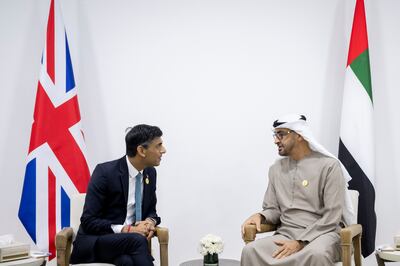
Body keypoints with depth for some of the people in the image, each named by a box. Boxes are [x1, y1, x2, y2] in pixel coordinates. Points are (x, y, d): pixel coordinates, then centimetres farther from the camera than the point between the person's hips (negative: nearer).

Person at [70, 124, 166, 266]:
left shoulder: (150, 173, 4)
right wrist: (127, 229, -23)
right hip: (94, 242, -4)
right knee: (137, 240, -34)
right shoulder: (105, 172, -15)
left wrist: (150, 221, -7)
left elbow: (151, 210, 18)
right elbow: (88, 221, -15)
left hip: (130, 241, 4)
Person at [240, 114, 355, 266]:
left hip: (321, 233, -4)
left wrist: (300, 242, -19)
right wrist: (260, 216, -8)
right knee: (250, 251, -26)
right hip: (286, 234, 4)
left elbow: (331, 217, -11)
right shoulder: (276, 169, 13)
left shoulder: (329, 165, -5)